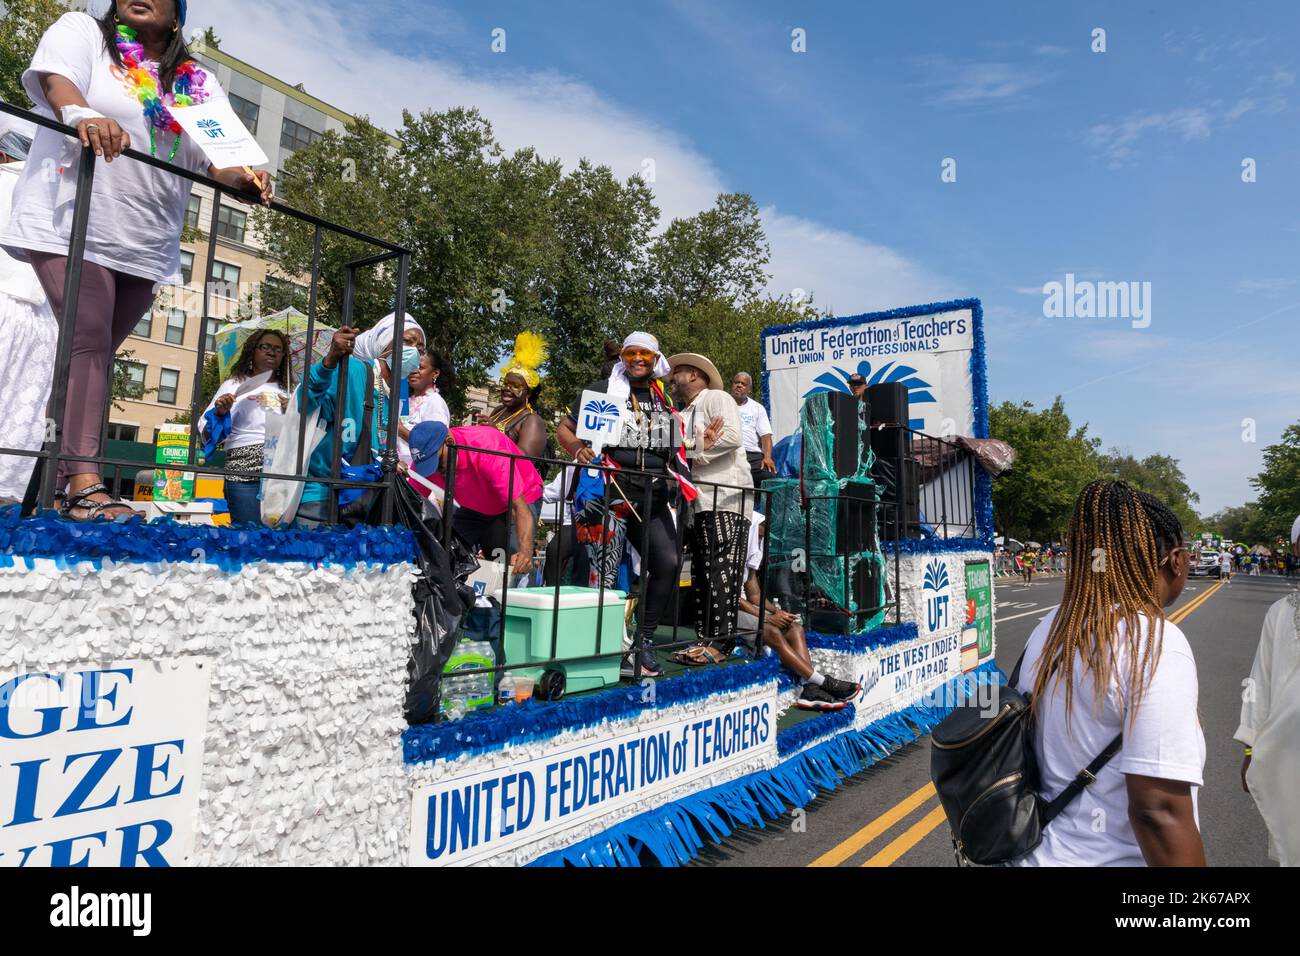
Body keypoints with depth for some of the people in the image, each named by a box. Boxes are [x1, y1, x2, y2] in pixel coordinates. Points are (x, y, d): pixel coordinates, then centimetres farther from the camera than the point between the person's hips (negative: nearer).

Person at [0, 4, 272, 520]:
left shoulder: (200, 84, 16)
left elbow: (216, 156, 6)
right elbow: (55, 79, -12)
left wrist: (241, 178, -17)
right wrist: (82, 113, -35)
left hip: (146, 245, 4)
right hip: (73, 223, -4)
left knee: (94, 352, 8)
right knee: (88, 342, -17)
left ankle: (62, 472, 15)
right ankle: (85, 486, -22)